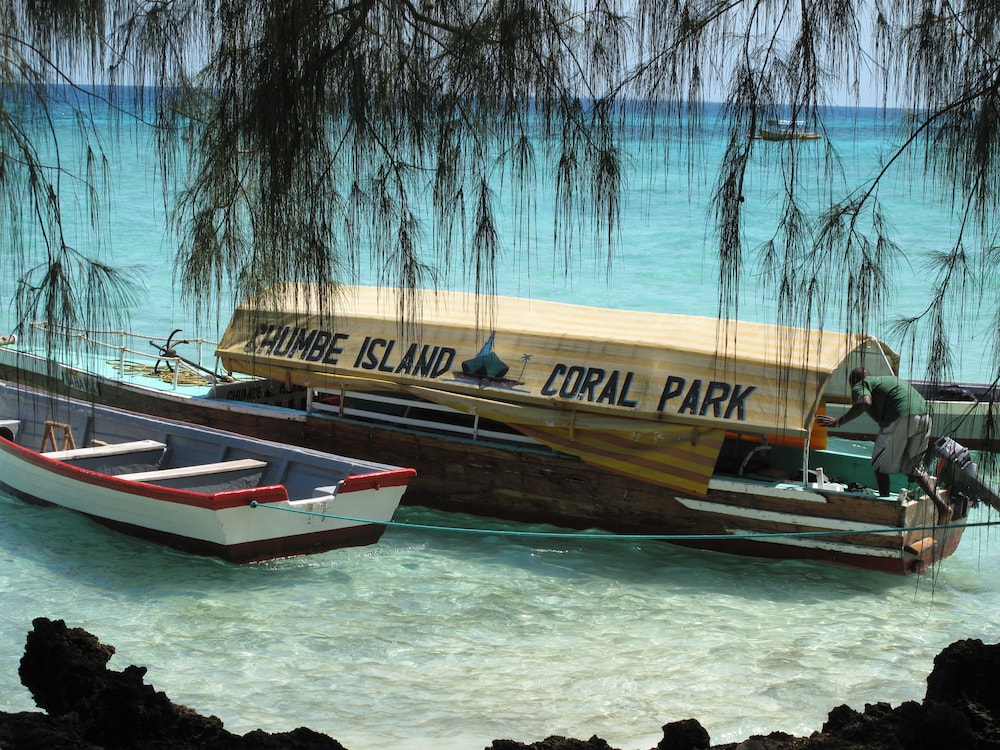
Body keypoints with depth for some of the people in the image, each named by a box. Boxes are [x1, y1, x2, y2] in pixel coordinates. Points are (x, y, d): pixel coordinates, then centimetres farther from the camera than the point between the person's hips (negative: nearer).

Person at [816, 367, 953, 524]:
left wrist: (838, 422, -10)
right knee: (912, 467, 17)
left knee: (880, 464, 11)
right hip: (924, 416, 8)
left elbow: (865, 402, -13)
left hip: (900, 419, -7)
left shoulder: (860, 385, 12)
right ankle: (941, 505, 4)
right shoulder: (884, 380, 35)